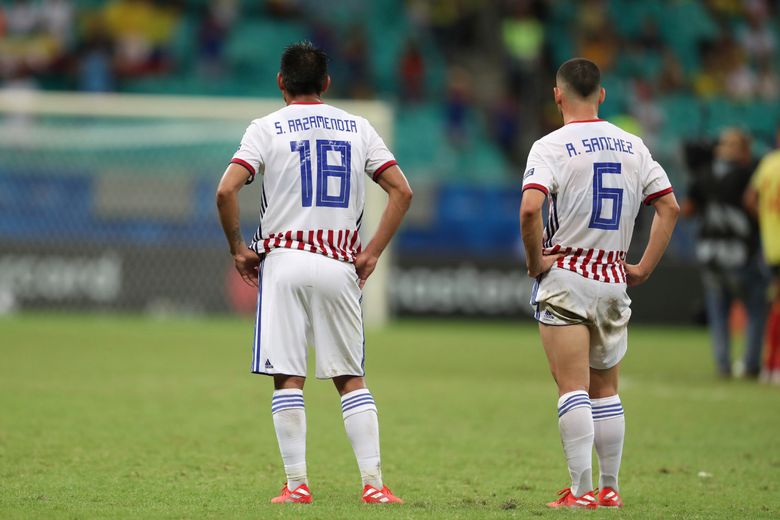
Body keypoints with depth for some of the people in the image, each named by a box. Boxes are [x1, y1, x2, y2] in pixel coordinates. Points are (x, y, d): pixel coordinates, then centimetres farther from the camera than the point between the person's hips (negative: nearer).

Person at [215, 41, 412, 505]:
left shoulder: (267, 128, 1)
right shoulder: (358, 128, 10)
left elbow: (226, 191, -11)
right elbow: (402, 191, 4)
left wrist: (238, 248, 2)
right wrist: (373, 253, 7)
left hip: (284, 260, -2)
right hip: (340, 264, 2)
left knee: (289, 380, 1)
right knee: (351, 379, 8)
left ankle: (297, 484, -2)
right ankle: (374, 483, 1)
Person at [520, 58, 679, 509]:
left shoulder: (551, 146, -9)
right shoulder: (633, 146, 7)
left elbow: (529, 209, -24)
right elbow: (669, 206, 8)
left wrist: (535, 260, -10)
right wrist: (645, 268, 10)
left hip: (563, 280, -5)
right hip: (614, 278, 5)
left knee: (573, 390, -6)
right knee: (605, 391, 14)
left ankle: (582, 490, -10)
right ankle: (610, 489, 15)